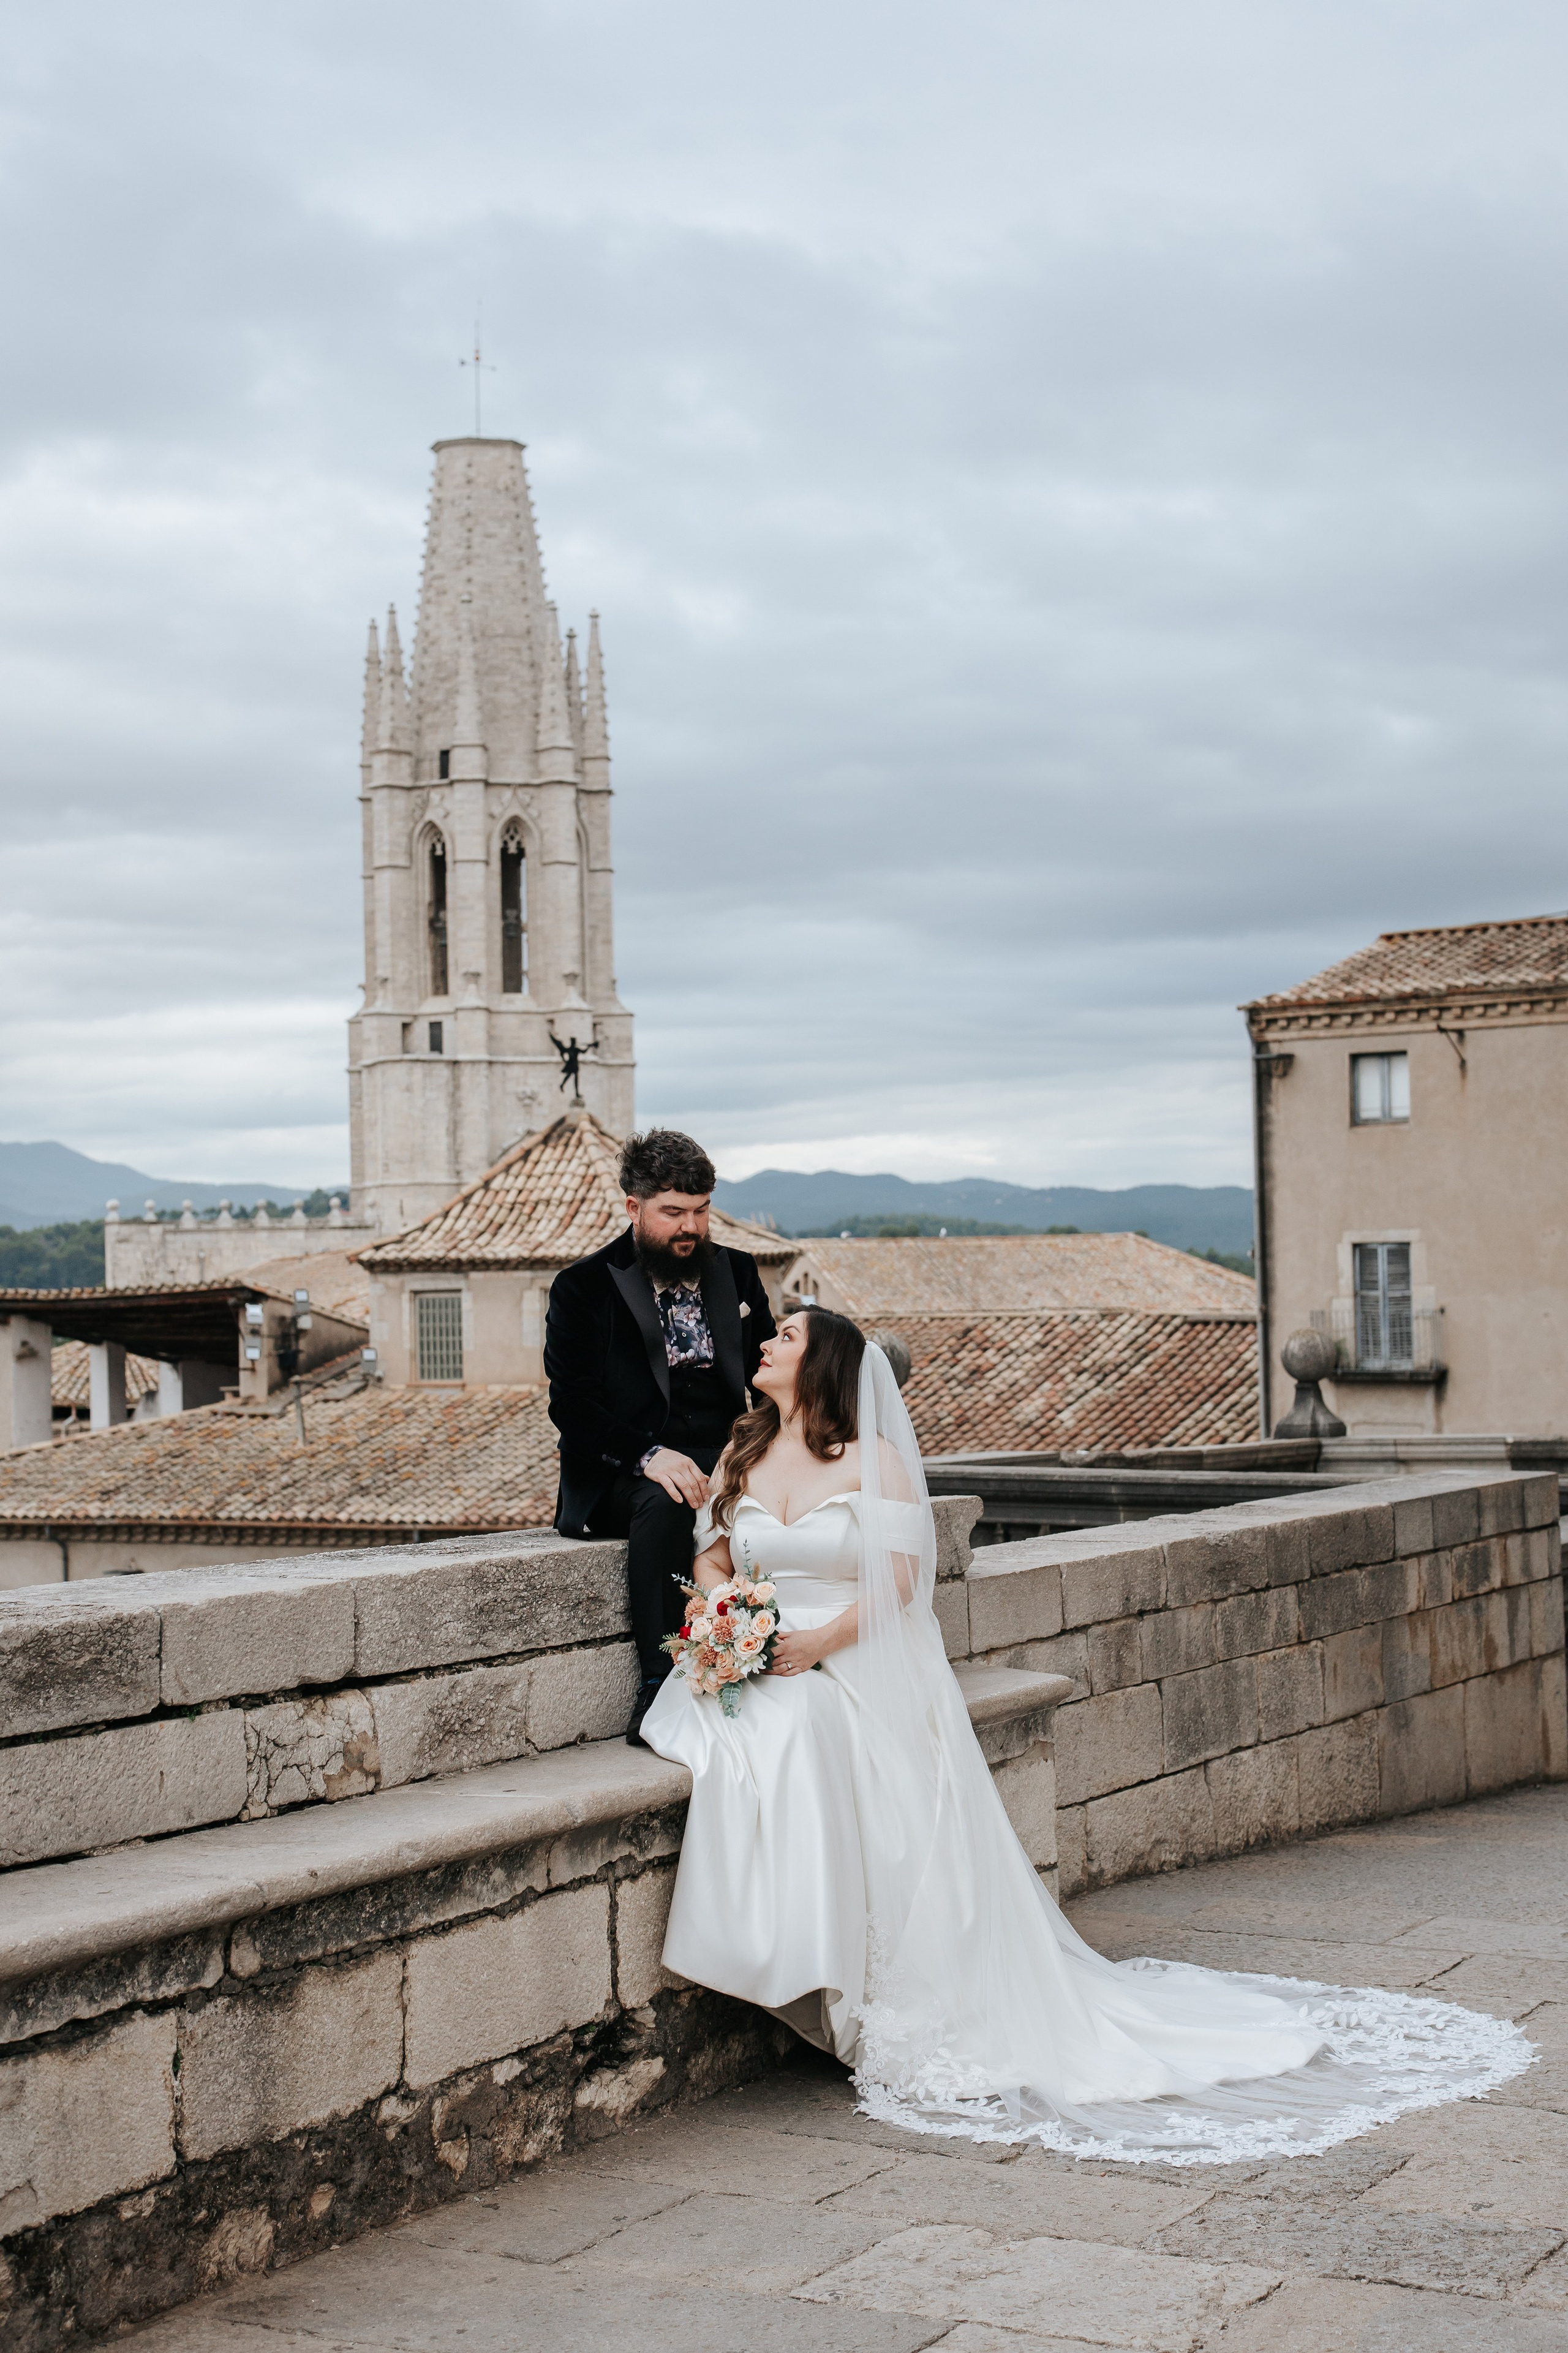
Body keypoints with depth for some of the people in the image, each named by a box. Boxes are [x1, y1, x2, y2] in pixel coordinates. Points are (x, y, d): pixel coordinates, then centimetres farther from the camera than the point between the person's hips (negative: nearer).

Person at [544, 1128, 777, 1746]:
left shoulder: (737, 1273, 14)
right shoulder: (583, 1288, 0)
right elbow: (573, 1405, -8)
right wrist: (648, 1457, -25)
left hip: (722, 1461, 4)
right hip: (621, 1476, -4)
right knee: (664, 1504, -37)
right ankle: (659, 1689, -32)